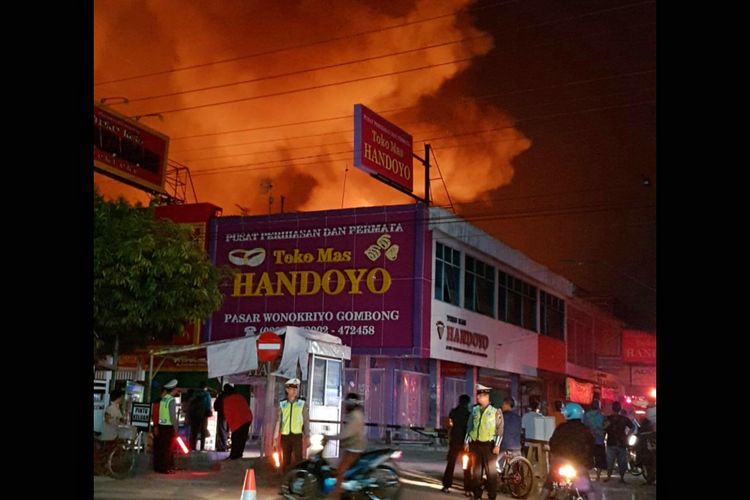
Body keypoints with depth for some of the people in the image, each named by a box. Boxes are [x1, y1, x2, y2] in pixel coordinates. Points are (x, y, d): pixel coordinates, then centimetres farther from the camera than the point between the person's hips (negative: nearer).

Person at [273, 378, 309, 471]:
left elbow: (306, 421, 3)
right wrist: (275, 436, 4)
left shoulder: (302, 403, 4)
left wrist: (307, 436, -2)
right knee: (286, 460, 8)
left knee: (297, 459, -6)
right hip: (285, 435, 2)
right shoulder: (282, 404, 7)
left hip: (297, 435, -2)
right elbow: (278, 420, 7)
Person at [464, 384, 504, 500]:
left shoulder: (495, 412, -2)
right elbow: (469, 427, 14)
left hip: (488, 444, -4)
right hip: (475, 444, 4)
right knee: (476, 470, 8)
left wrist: (497, 445, -12)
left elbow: (500, 429, -5)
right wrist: (466, 442, 8)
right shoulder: (474, 410, 10)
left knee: (491, 471, -2)